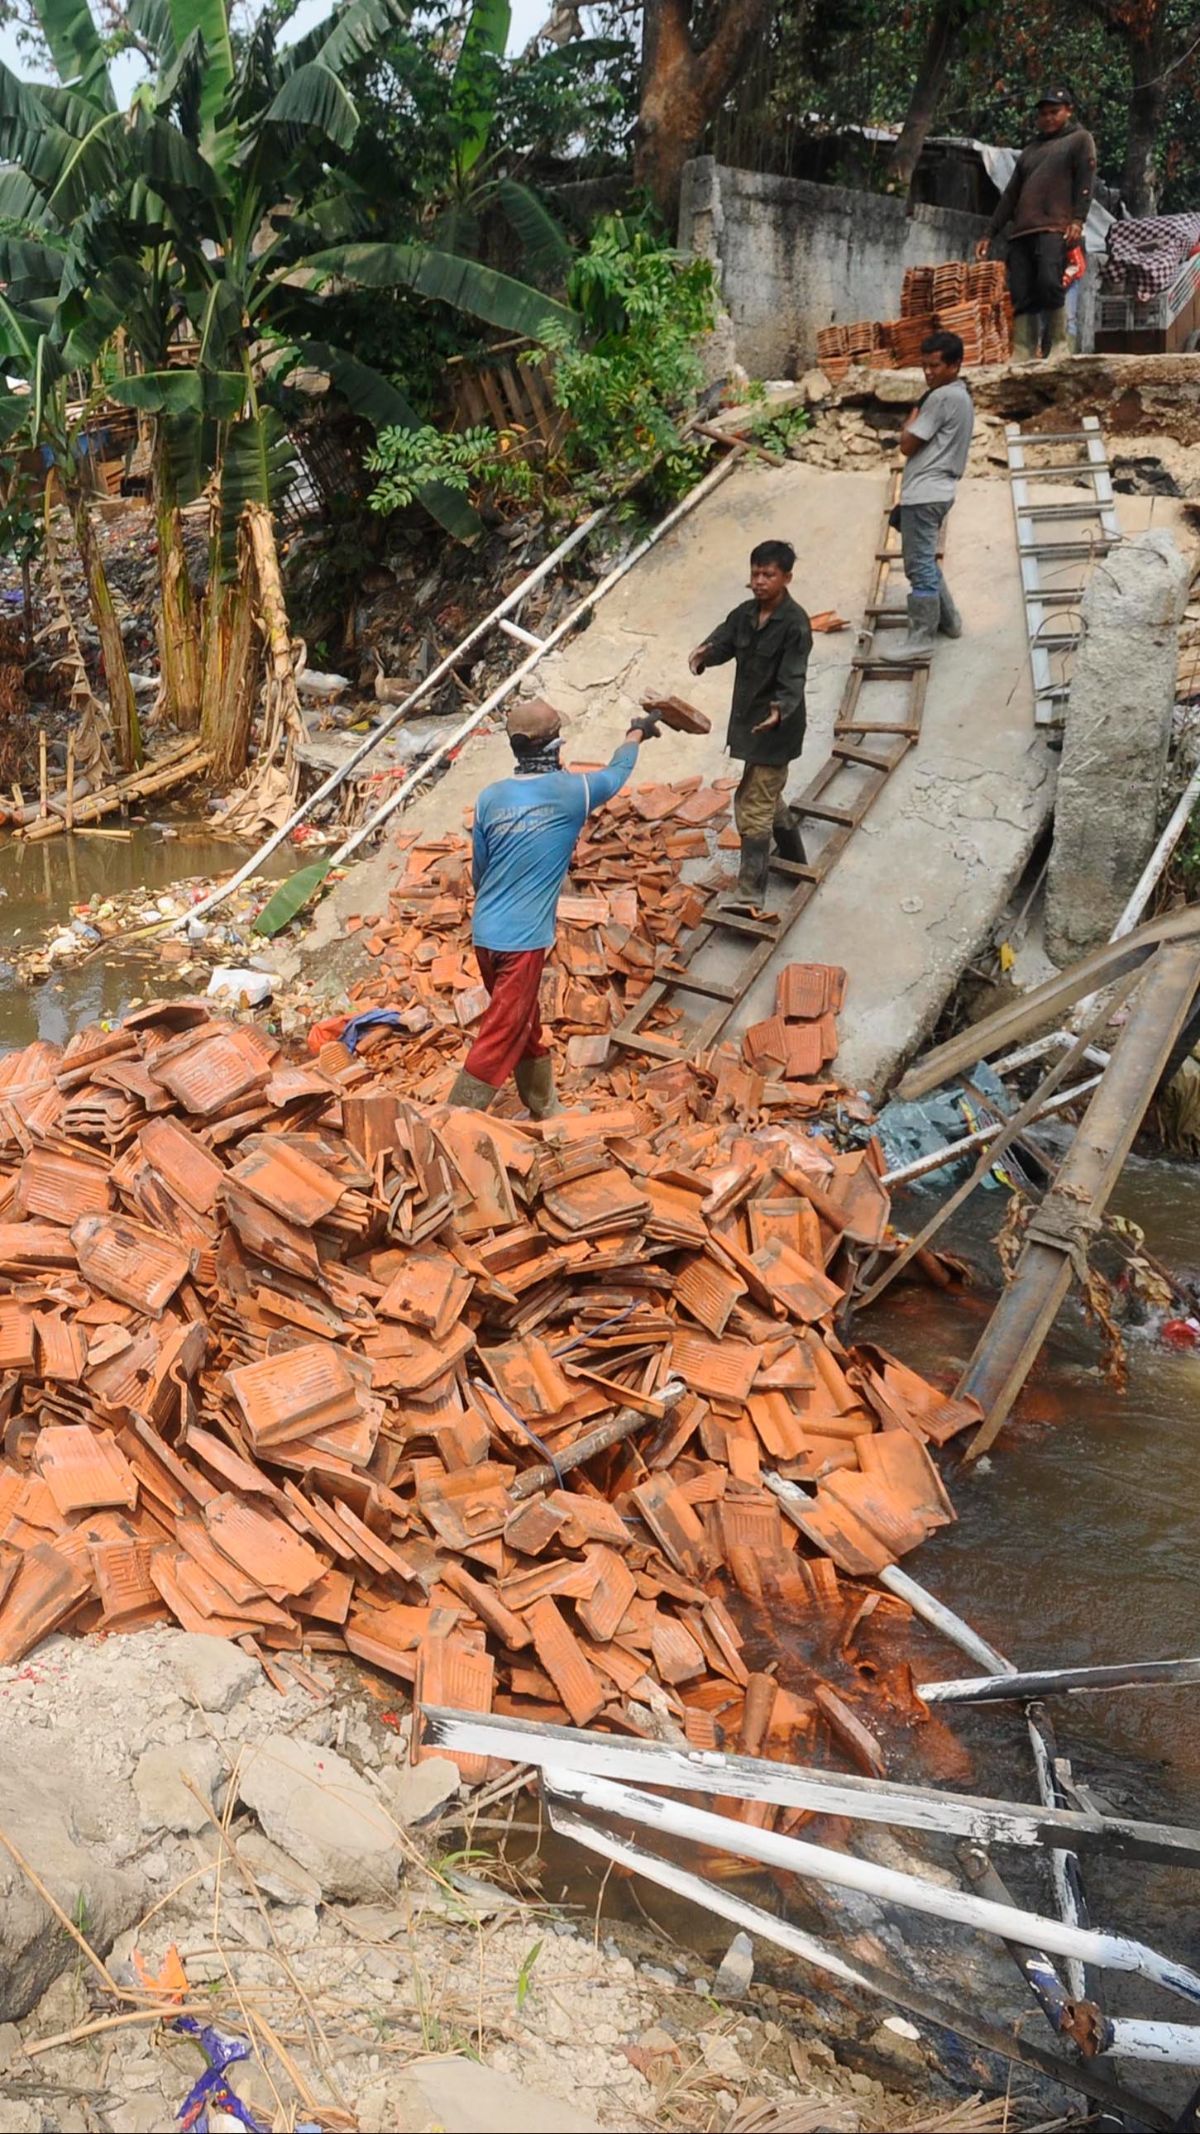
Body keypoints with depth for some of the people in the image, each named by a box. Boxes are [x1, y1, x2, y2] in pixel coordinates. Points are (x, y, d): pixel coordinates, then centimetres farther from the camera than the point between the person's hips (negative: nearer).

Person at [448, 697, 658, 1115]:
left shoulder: (490, 797, 2)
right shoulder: (571, 792, -8)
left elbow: (478, 872, 12)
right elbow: (618, 772, 14)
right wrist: (637, 733, 34)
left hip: (484, 934, 6)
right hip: (523, 939, -6)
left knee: (525, 1025, 23)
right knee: (500, 1040, -1)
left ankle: (543, 1108, 39)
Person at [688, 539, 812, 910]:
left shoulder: (795, 623, -19)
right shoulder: (745, 614, 4)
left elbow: (793, 678, -25)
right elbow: (723, 641, -2)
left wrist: (781, 709, -44)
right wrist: (704, 654, -26)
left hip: (776, 727, -8)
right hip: (748, 720, 8)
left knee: (754, 806, -7)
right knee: (768, 795, 23)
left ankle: (749, 892, -1)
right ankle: (795, 861, 43)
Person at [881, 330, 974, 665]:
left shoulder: (943, 397, -15)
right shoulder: (959, 395, 17)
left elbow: (907, 444, -14)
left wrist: (915, 411, 0)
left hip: (924, 493, -11)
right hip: (934, 490, 11)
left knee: (919, 565, -6)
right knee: (925, 561, 22)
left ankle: (920, 639, -3)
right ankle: (947, 619, 32)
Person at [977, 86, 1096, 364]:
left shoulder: (1079, 139, 14)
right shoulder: (1030, 150, 30)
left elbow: (1085, 181, -1)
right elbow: (1010, 195, 28)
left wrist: (1078, 219, -16)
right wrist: (990, 233, 20)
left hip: (1054, 229, -6)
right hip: (1021, 231, 6)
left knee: (1049, 283, -25)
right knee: (1021, 296, -7)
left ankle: (1060, 347, -15)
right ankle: (1024, 355, -10)